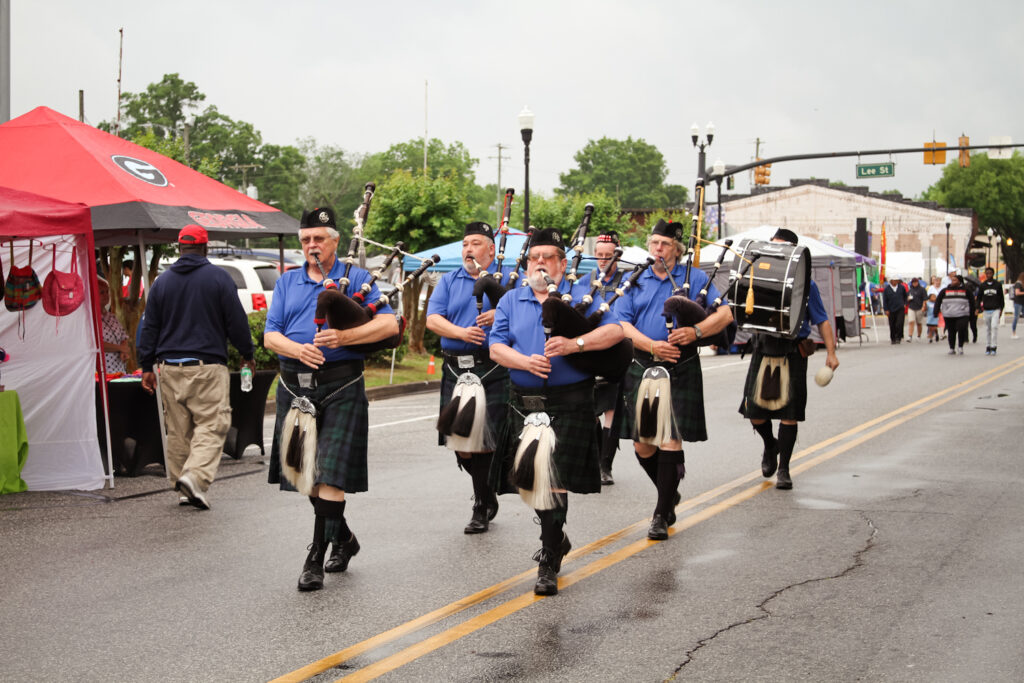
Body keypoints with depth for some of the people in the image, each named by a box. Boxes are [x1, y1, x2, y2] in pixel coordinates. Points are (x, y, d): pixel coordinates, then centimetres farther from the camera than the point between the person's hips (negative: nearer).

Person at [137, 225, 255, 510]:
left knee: (178, 430, 10)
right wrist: (247, 354, 11)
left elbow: (149, 327, 10)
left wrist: (146, 366, 15)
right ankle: (195, 476, -24)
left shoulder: (162, 281, 9)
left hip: (170, 367, 4)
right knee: (211, 425, -5)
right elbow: (236, 321, -1)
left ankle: (180, 482, 15)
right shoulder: (218, 278, -2)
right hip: (208, 366, -4)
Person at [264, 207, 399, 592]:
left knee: (330, 473, -10)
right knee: (306, 472, 12)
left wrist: (344, 337, -20)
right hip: (294, 387, 5)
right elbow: (270, 336, 7)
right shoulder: (287, 282, 15)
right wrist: (297, 349, -15)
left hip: (340, 387, -4)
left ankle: (316, 558, -7)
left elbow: (389, 325, -6)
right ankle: (343, 538, 31)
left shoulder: (356, 278, 4)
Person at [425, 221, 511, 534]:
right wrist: (460, 332, -13)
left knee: (486, 440, -7)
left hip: (493, 370, -4)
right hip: (456, 370, 4)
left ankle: (481, 508, 5)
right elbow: (432, 319, 5)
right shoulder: (449, 281, 16)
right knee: (460, 440, 4)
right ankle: (486, 496, 25)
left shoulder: (508, 277, 8)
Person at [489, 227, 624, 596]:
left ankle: (549, 563, 1)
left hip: (569, 403, -4)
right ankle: (556, 537, 36)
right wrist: (526, 362, -16)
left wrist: (575, 343, -21)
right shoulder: (510, 302, 13)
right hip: (525, 403, 4)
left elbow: (615, 330, -7)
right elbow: (496, 346, 4)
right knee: (528, 479, 9)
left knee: (554, 481, -8)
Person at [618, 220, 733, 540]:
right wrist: (651, 345, -14)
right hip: (642, 369, 3)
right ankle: (670, 493, 29)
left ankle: (662, 515, -1)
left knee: (671, 440, -8)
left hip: (681, 372, -2)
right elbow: (622, 324, 3)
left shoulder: (695, 278, 8)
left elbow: (724, 314, 2)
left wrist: (696, 331, -16)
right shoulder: (634, 282, 12)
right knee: (642, 444, 3)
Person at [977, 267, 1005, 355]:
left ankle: (993, 347, -14)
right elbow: (979, 297, 13)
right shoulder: (982, 286, 8)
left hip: (996, 310, -2)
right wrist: (978, 307, -1)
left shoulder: (998, 285, 4)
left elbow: (1001, 298, 9)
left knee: (994, 326, -17)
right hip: (986, 310, 2)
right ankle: (988, 347, 14)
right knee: (987, 329, 6)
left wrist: (1001, 309, 4)